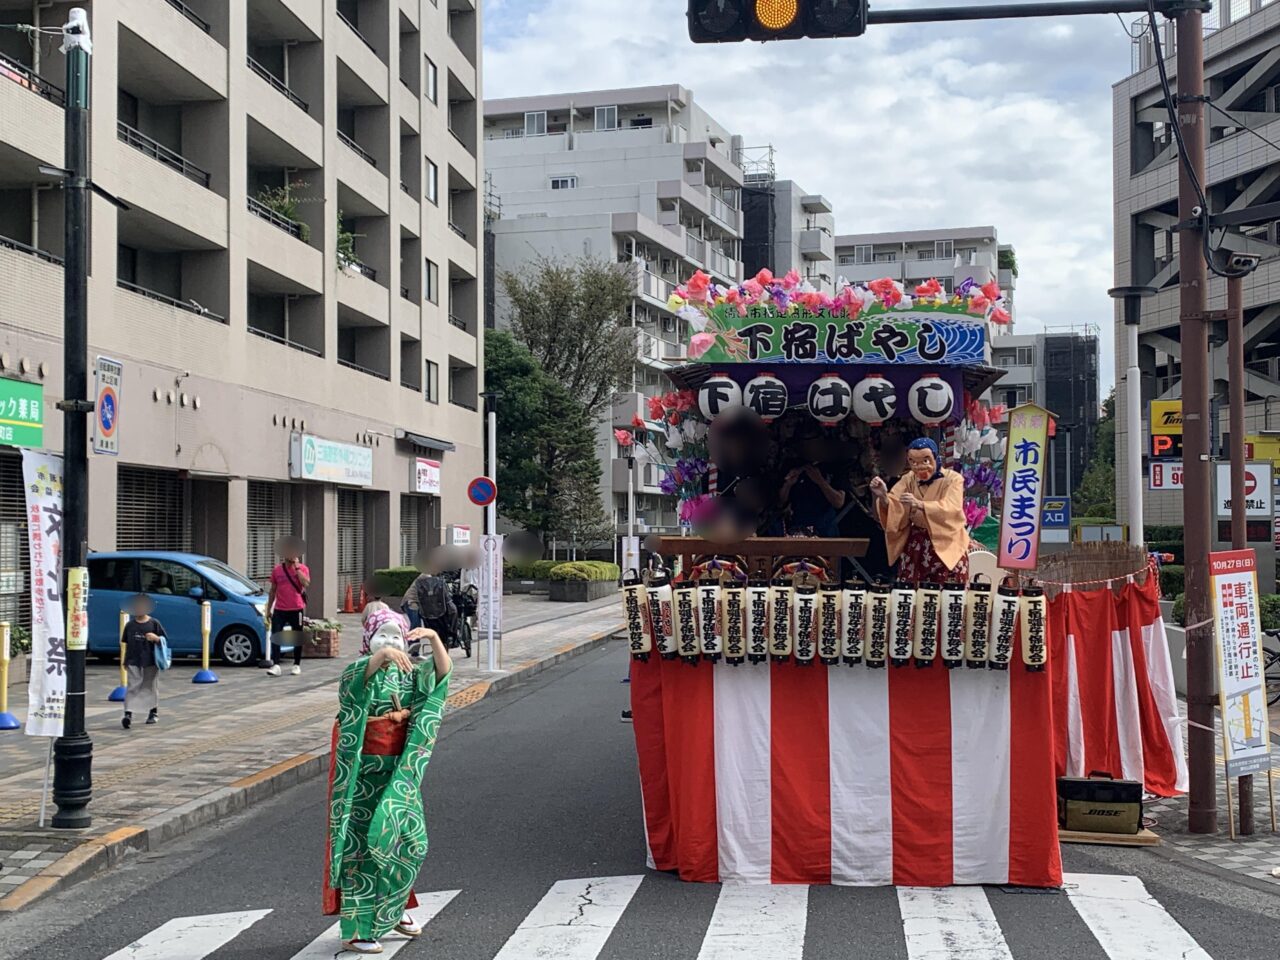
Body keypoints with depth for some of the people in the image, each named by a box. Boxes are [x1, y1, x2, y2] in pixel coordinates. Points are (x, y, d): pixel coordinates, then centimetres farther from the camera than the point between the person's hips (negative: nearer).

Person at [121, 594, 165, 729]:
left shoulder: (154, 623, -1)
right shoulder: (130, 625, 5)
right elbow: (127, 644, 11)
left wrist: (156, 638, -20)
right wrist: (125, 662, 11)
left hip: (151, 662, -1)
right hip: (134, 662, 1)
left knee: (151, 687, 11)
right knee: (132, 687, -9)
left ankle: (154, 712, 27)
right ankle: (128, 714, -17)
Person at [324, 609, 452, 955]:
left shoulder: (409, 673, 9)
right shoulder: (360, 669, -7)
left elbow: (443, 671, -6)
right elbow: (357, 679, -31)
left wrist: (434, 637, -24)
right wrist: (380, 656, -51)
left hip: (399, 770, 5)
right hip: (364, 770, -5)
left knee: (409, 839, 8)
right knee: (363, 842, -3)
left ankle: (394, 908, 30)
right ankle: (355, 928, 5)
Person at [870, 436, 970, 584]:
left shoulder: (953, 479, -8)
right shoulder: (908, 479, 5)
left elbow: (950, 508, -24)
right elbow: (893, 508, -3)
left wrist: (919, 504, -40)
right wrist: (883, 497, -26)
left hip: (946, 546, -3)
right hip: (914, 546, 3)